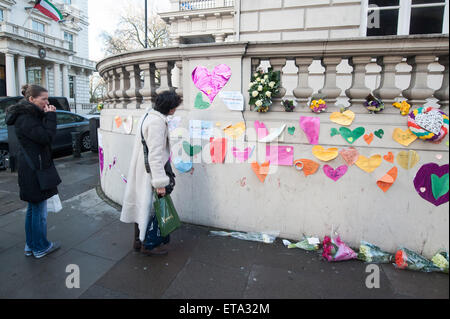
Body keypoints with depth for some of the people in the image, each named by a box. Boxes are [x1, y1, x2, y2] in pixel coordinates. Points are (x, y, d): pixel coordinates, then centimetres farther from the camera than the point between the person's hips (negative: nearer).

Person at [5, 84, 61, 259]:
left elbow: (43, 134, 12)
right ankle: (40, 247, 16)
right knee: (39, 210, 2)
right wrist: (50, 116, -17)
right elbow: (46, 137, -24)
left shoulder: (29, 115, 13)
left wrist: (48, 116, 3)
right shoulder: (24, 118, -17)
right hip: (34, 170, -10)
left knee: (33, 208, 18)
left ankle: (30, 245, 31)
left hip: (31, 169, 10)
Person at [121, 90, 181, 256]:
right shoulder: (157, 122, -21)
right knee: (152, 206, 4)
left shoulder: (149, 115, 11)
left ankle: (139, 240, 33)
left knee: (142, 204, 19)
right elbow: (155, 155, -25)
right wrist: (161, 182, -23)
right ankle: (148, 244, 19)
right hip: (150, 172, -10)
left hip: (141, 170, 10)